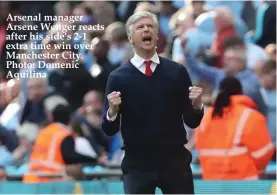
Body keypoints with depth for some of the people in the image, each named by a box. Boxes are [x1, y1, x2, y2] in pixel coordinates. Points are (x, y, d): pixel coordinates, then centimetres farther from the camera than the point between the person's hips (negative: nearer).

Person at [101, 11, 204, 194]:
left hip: (175, 161, 1)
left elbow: (192, 121, 4)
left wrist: (197, 105, -16)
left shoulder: (177, 71, 2)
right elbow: (110, 129, 0)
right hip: (137, 164, -1)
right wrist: (112, 111, -21)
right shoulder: (118, 77, -1)